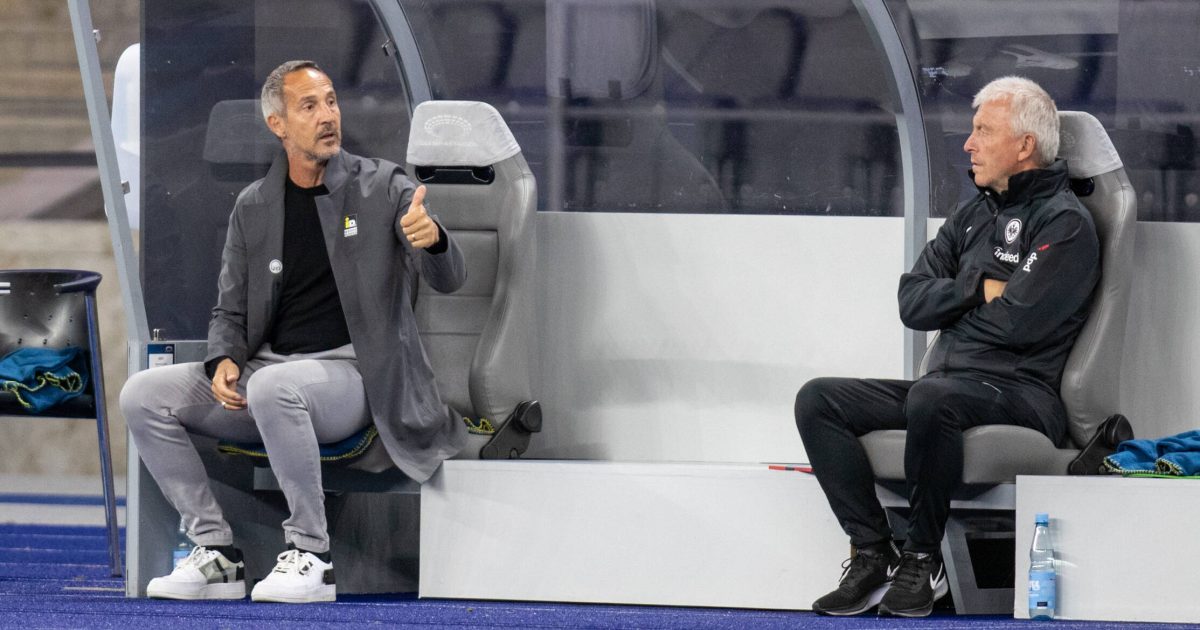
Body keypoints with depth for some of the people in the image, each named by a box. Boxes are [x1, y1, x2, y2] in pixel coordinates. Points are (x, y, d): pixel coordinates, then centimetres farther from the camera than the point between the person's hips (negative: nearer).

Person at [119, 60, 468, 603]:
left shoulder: (382, 187, 0)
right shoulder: (253, 207, 11)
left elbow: (449, 279, -8)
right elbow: (230, 311, 15)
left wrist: (432, 240, -33)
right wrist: (224, 363, -9)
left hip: (352, 373, -5)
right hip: (265, 372, 5)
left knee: (274, 385, -38)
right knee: (143, 395, -13)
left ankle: (310, 557, -27)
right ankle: (216, 554, -9)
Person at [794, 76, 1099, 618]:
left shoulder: (1065, 223, -5)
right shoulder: (972, 215, 20)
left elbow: (1017, 322, -18)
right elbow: (912, 304, 11)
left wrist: (952, 300, 0)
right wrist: (977, 288, -5)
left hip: (1021, 391, -8)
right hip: (948, 382, 8)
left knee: (932, 397, -40)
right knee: (818, 400, -9)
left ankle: (923, 560, -23)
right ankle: (873, 554, -13)